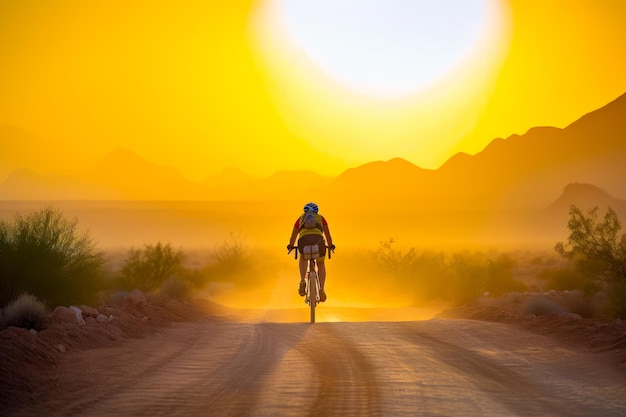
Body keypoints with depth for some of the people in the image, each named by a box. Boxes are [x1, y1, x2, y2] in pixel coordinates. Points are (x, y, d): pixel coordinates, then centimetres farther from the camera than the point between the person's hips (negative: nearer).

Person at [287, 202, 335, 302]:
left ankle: (302, 281, 11)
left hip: (304, 240, 0)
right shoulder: (320, 218, 30)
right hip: (318, 240, 0)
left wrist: (290, 246, 58)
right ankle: (321, 289, 9)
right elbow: (327, 234, 36)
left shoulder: (301, 218, 32)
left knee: (303, 258, 34)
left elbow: (293, 235, 41)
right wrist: (330, 245, 53)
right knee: (321, 264, 26)